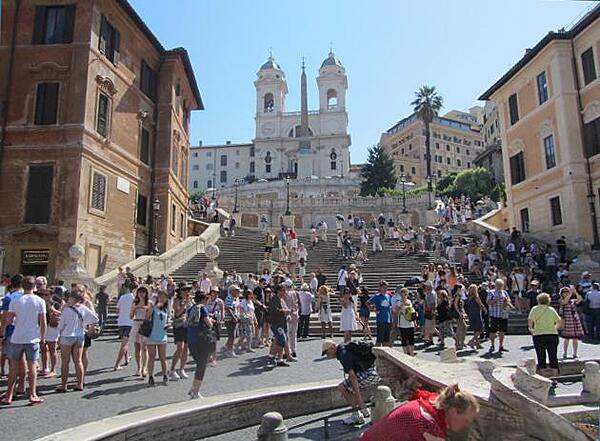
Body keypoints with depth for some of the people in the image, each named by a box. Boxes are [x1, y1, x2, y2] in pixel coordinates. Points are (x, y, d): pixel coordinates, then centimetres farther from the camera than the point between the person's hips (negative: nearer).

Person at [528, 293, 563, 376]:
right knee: (553, 357, 10)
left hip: (539, 335, -2)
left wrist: (531, 329, 6)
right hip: (553, 335, 2)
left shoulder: (535, 309, 1)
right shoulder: (551, 309, 6)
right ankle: (555, 376, 13)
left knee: (541, 357, 4)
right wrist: (555, 328, 17)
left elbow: (530, 320, -11)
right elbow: (559, 321, 0)